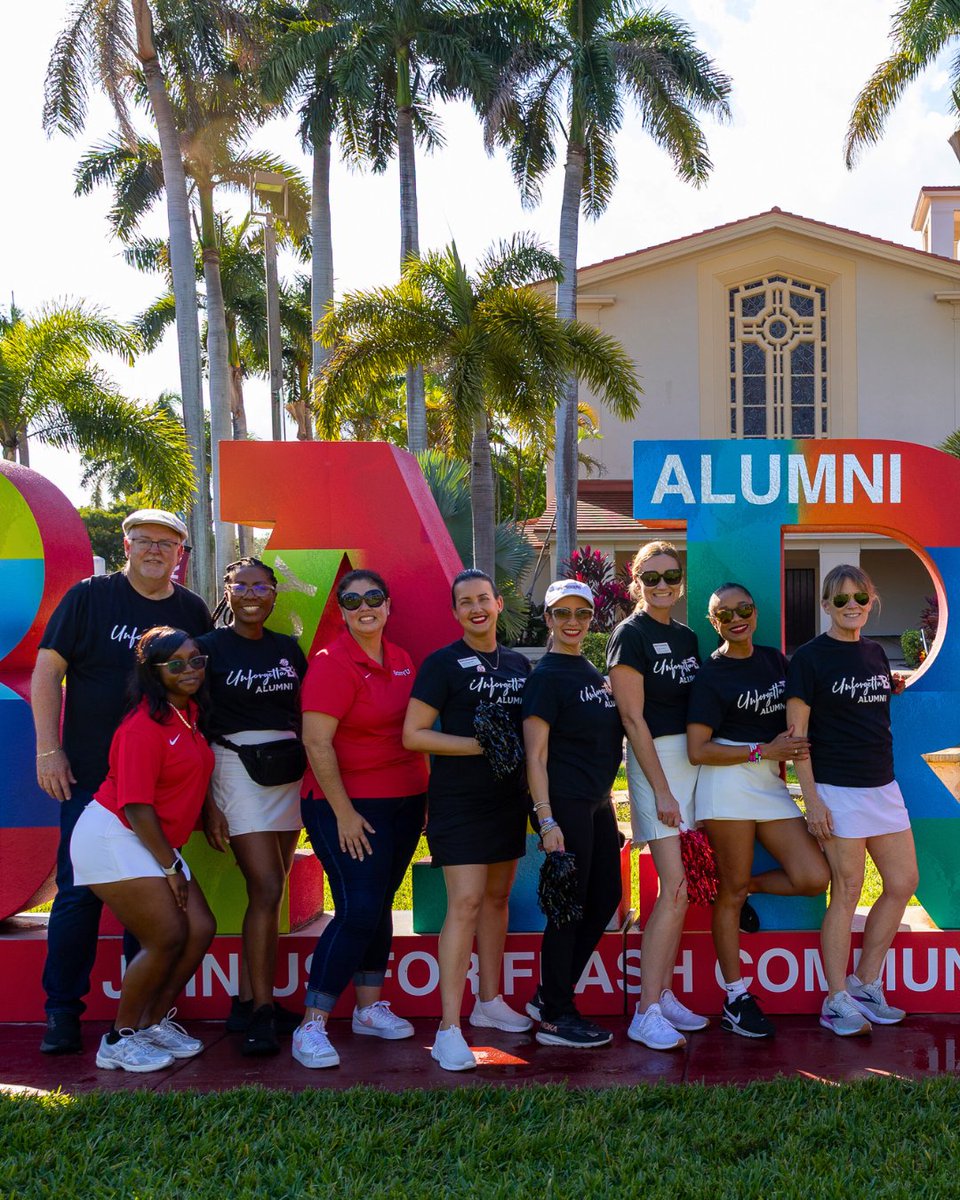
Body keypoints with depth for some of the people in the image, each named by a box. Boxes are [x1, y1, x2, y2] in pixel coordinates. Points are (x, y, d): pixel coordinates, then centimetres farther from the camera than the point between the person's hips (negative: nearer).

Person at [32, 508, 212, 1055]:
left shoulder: (194, 612, 6)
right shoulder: (89, 596, -2)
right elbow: (48, 669, -2)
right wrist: (49, 749, -8)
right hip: (91, 776, -2)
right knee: (80, 891, 1)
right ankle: (63, 1010, 14)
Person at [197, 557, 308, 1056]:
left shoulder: (289, 650, 12)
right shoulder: (209, 648, -1)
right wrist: (206, 802, -8)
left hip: (289, 772, 5)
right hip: (236, 768, -5)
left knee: (268, 892, 6)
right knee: (266, 889, -12)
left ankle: (247, 1001, 16)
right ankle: (261, 1013, -4)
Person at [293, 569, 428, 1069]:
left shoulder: (400, 660, 9)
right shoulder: (332, 663, -13)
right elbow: (317, 742, -17)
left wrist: (423, 795, 13)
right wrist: (344, 813, -18)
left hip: (405, 801, 7)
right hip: (349, 805, -7)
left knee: (380, 905, 13)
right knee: (358, 911, -11)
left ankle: (369, 1008, 25)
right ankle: (312, 1026, -3)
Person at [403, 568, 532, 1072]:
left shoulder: (517, 664, 11)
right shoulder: (442, 664, -7)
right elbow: (413, 735, -12)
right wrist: (481, 745, -17)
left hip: (508, 797, 6)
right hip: (459, 799, -6)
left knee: (497, 898, 14)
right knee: (465, 903, -12)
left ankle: (489, 1002, 28)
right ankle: (449, 1029, -8)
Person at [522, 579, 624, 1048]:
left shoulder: (593, 673, 15)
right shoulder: (546, 676, -9)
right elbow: (535, 755, -15)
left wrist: (608, 802, 18)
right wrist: (546, 821, -21)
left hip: (596, 803, 9)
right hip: (564, 802, -9)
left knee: (605, 898, 12)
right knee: (569, 907, -3)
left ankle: (551, 995, 25)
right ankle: (555, 1018, 9)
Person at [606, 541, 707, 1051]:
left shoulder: (687, 636, 13)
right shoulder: (630, 635, -9)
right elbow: (633, 717, -13)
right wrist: (661, 789, -16)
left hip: (692, 758, 7)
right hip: (653, 760, -7)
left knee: (675, 889, 9)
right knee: (675, 888, -12)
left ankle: (664, 995, 18)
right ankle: (646, 1014, -7)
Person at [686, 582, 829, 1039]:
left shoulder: (774, 659, 12)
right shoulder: (710, 675, -5)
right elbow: (697, 750, -10)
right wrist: (764, 750, -10)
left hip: (771, 783, 6)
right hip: (728, 783, -6)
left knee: (814, 878, -6)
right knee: (730, 894, 0)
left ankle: (739, 886, 19)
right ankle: (736, 1000, 11)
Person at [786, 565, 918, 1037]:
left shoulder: (876, 653, 11)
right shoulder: (810, 657, -8)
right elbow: (797, 733, -11)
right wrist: (812, 800, -15)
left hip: (883, 785, 7)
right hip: (837, 789, -7)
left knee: (903, 883, 9)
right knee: (847, 892, -4)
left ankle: (865, 984, 23)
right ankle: (837, 1002, 8)